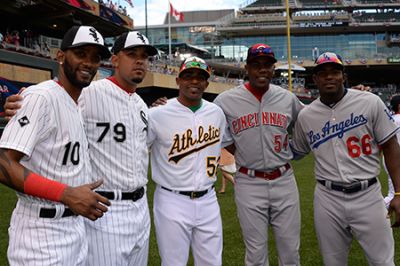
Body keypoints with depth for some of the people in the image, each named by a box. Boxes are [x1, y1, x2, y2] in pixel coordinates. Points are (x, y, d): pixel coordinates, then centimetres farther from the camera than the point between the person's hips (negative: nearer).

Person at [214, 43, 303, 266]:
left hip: (284, 181, 2)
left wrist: (288, 148, 10)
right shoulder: (226, 100, -5)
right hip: (249, 183, -2)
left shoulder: (287, 98, 4)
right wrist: (239, 154, 4)